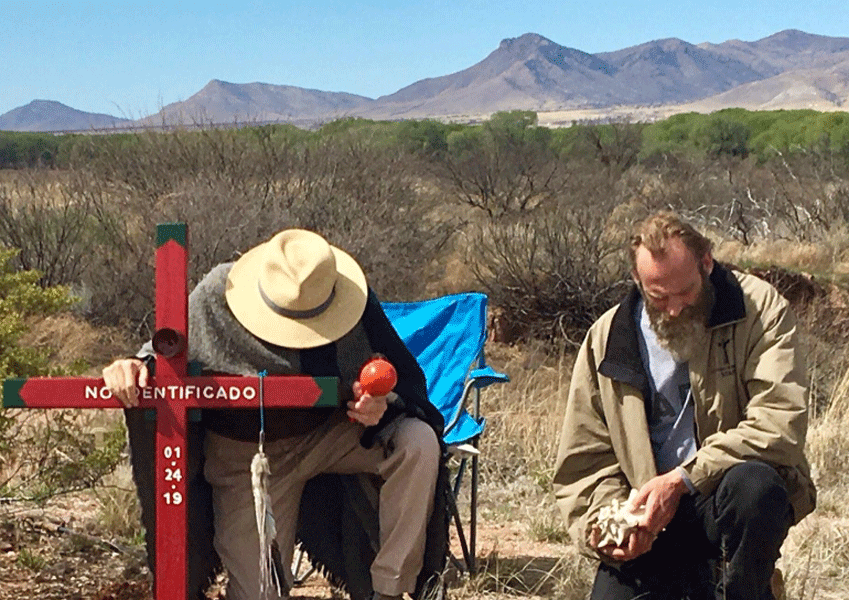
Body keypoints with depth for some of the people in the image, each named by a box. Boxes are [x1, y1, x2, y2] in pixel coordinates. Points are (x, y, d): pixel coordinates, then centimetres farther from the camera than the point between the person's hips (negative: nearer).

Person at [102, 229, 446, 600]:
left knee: (418, 443, -28)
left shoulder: (356, 303, -19)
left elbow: (407, 377, -8)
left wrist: (383, 403, -33)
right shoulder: (216, 299, -21)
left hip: (332, 433, 2)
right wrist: (136, 368, -31)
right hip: (248, 455, -1)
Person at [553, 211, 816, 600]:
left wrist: (683, 479, -22)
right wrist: (606, 517, -11)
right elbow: (584, 459, 10)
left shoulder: (759, 308, -4)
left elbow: (779, 425, -17)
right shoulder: (607, 339, 6)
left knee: (752, 484, -35)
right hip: (649, 518, 2)